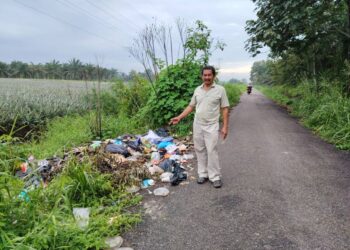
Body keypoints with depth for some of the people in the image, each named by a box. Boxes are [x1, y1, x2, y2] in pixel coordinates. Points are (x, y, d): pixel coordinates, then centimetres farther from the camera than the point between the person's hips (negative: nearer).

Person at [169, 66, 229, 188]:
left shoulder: (220, 89, -5)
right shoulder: (197, 90, 7)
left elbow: (225, 109, -4)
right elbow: (191, 106, 12)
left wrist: (225, 126, -9)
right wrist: (179, 117, 3)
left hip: (211, 126, -4)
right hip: (197, 125, 5)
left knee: (212, 151, -5)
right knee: (200, 150, 9)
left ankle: (215, 177, 7)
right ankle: (203, 174, 22)